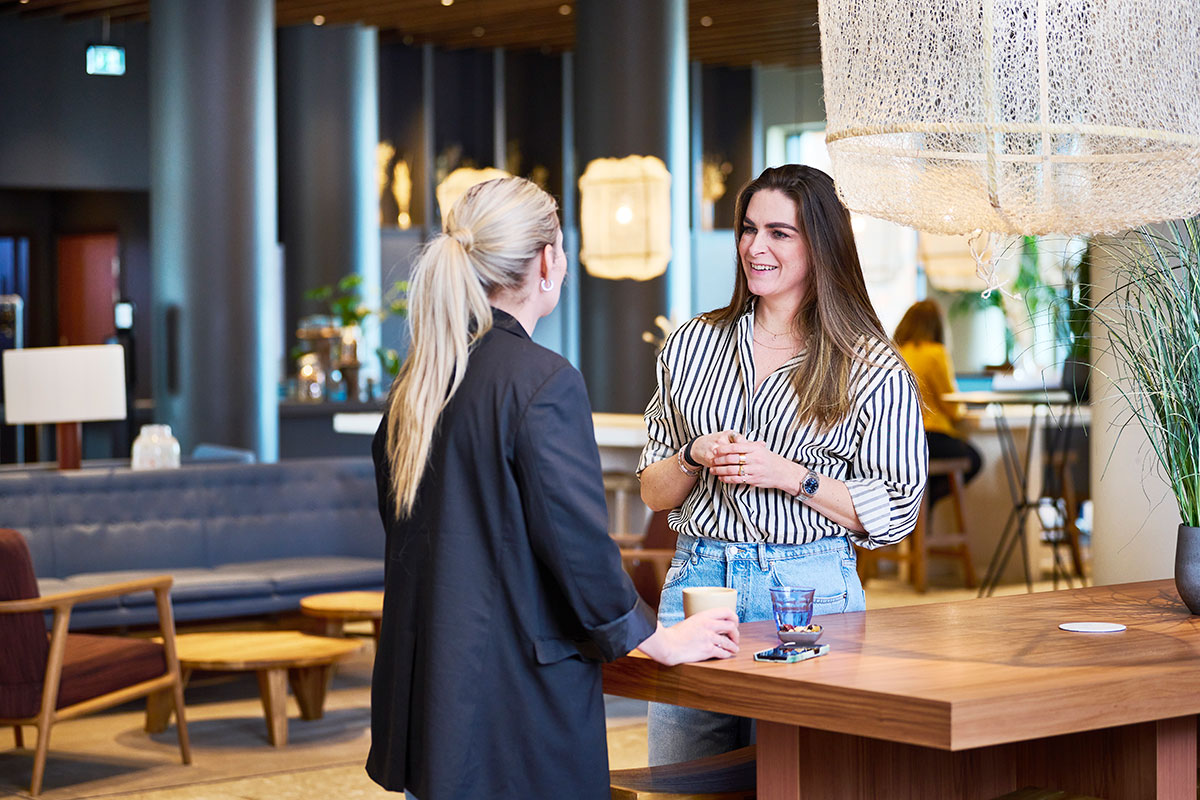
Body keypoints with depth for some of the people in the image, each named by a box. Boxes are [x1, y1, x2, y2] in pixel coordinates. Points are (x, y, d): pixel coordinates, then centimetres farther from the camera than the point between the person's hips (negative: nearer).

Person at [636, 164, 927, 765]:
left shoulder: (872, 368, 0)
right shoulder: (693, 344, 10)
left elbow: (896, 511, -2)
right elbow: (653, 491, 14)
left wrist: (789, 475, -13)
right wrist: (696, 457, -8)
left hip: (810, 586, -3)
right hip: (696, 576, 3)